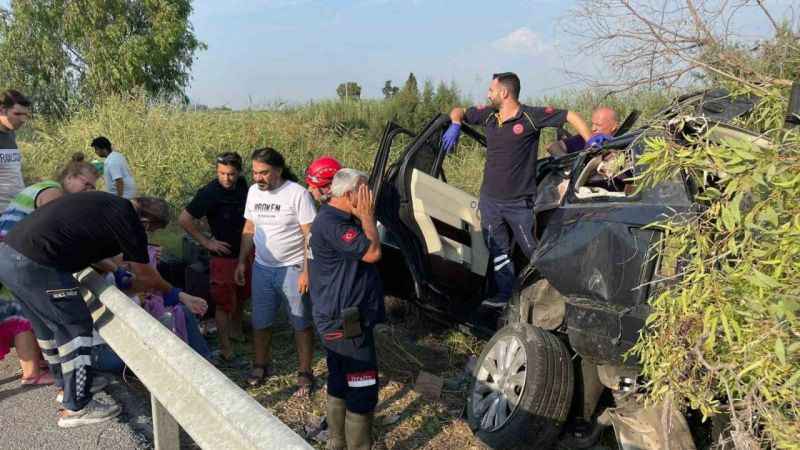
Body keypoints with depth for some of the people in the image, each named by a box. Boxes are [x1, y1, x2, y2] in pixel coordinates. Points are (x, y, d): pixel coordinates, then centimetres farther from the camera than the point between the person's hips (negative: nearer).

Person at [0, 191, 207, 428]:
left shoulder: (108, 204, 15)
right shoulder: (129, 222, -9)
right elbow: (146, 277, 1)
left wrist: (116, 271, 28)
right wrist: (175, 294, 17)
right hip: (34, 265, -10)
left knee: (48, 325, 23)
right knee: (75, 327, 2)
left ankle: (68, 385, 40)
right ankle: (76, 408, 11)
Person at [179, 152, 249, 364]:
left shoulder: (242, 185, -2)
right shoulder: (210, 192, -19)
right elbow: (184, 220, -17)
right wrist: (207, 242, -16)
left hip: (245, 252, 6)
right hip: (224, 256, -6)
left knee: (241, 297, 23)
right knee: (224, 303, 1)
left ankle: (236, 330, 46)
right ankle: (226, 350, 9)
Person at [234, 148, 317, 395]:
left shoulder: (297, 193, -15)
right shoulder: (253, 191, 4)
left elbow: (310, 235, -15)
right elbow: (249, 230, 14)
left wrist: (307, 271, -18)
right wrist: (241, 262, 10)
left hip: (292, 269, -5)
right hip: (262, 268, 5)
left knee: (301, 325, 6)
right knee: (260, 323, 14)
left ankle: (305, 374, 20)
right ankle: (261, 366, 34)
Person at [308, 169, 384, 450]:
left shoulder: (333, 218, 12)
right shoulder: (332, 224, -23)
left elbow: (367, 248, 16)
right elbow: (372, 252, -25)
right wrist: (367, 216, -16)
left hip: (336, 320, 11)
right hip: (347, 323, -11)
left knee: (340, 383, 21)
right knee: (363, 389, -1)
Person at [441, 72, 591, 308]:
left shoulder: (531, 116, -11)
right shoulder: (488, 115, 5)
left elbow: (570, 116, -5)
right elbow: (458, 112, 18)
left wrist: (591, 142, -17)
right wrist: (455, 125, -4)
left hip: (520, 202, -5)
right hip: (490, 199, 5)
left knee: (533, 250, 6)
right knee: (498, 251, 13)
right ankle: (504, 294, 26)